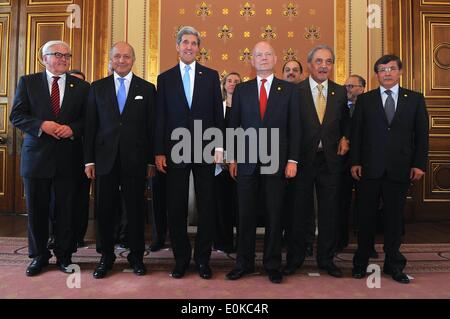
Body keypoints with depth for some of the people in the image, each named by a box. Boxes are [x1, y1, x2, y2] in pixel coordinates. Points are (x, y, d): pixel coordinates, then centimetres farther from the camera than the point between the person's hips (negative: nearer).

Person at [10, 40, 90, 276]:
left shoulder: (81, 86, 8)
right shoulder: (27, 82, 7)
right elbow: (16, 116, 1)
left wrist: (72, 128, -14)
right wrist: (42, 125, -15)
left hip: (69, 157, 0)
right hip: (37, 155, 0)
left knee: (66, 210, 6)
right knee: (36, 209, 9)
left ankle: (64, 255, 22)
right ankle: (39, 256, 26)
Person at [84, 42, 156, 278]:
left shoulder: (147, 89, 6)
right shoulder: (97, 87, 10)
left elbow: (151, 127, 4)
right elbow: (90, 125, 7)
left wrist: (151, 160, 0)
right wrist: (89, 159, 1)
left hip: (135, 160, -1)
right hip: (105, 158, 1)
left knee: (135, 210, 6)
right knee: (104, 210, 6)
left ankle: (136, 256, 21)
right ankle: (106, 256, 23)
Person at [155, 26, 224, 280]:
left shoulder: (211, 76, 8)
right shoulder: (165, 78, 8)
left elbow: (218, 114, 6)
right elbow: (161, 117, 4)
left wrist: (219, 146, -2)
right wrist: (159, 152, -1)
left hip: (205, 151, 0)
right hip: (175, 151, 0)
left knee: (207, 207, 6)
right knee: (176, 209, 5)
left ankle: (203, 258, 20)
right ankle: (181, 258, 21)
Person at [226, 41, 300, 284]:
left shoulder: (289, 90, 7)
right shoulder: (241, 90, 10)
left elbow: (294, 127, 3)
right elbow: (234, 125, 8)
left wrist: (292, 160, -4)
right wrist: (232, 158, 3)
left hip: (276, 162, -1)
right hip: (247, 162, 1)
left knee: (274, 216, 7)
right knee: (246, 216, 7)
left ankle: (273, 265, 21)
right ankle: (244, 263, 21)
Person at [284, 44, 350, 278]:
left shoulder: (340, 92, 8)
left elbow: (345, 120, 22)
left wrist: (344, 138, 3)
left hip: (330, 158, 3)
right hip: (302, 158, -3)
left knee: (329, 211, 9)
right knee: (298, 210, 7)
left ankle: (326, 259, 26)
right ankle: (294, 258, 24)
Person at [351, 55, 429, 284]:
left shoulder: (415, 99, 8)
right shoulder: (365, 100, 7)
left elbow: (422, 134, 5)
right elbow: (356, 133, 3)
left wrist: (419, 164, -2)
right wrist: (355, 162, -4)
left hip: (400, 169, 1)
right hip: (369, 168, 0)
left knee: (394, 217, 9)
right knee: (366, 216, 6)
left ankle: (393, 264, 24)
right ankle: (361, 262, 20)